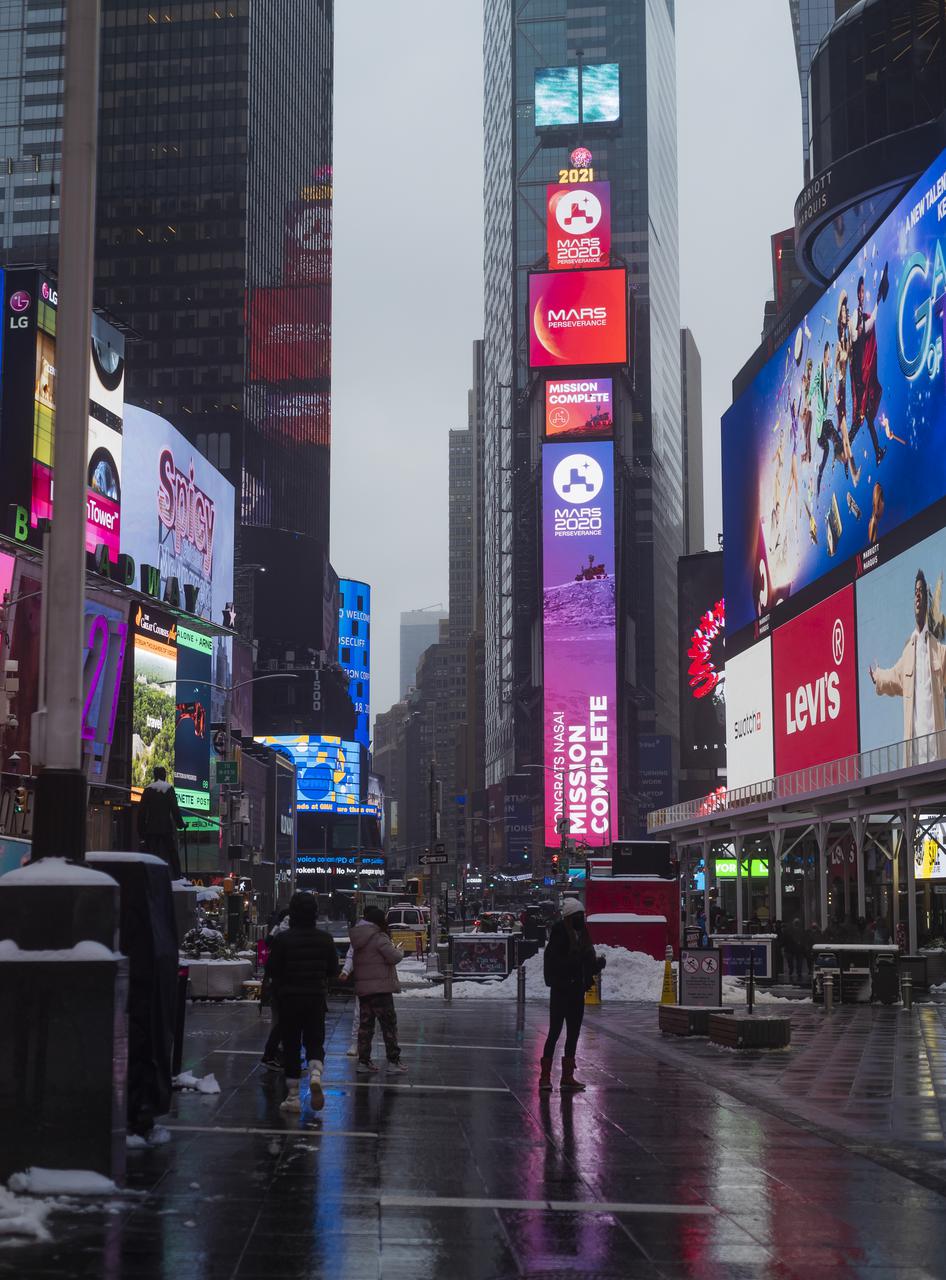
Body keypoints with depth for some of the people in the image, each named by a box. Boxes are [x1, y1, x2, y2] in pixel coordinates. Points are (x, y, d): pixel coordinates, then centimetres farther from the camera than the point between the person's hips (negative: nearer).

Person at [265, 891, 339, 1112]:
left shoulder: (282, 939, -13)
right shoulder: (325, 939, -3)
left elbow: (271, 970, -9)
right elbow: (334, 969, 4)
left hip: (288, 998, -2)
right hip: (316, 997, 2)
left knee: (291, 1045, 6)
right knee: (315, 1041, 12)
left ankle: (293, 1096, 7)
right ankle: (315, 1074, -18)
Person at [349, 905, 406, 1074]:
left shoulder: (357, 940, 12)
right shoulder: (379, 938, -13)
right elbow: (394, 957, -16)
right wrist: (399, 951, 6)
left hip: (362, 988, 7)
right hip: (380, 988, -7)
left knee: (365, 1024, 11)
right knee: (389, 1024, 0)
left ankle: (363, 1061, 10)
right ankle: (393, 1061, 1)